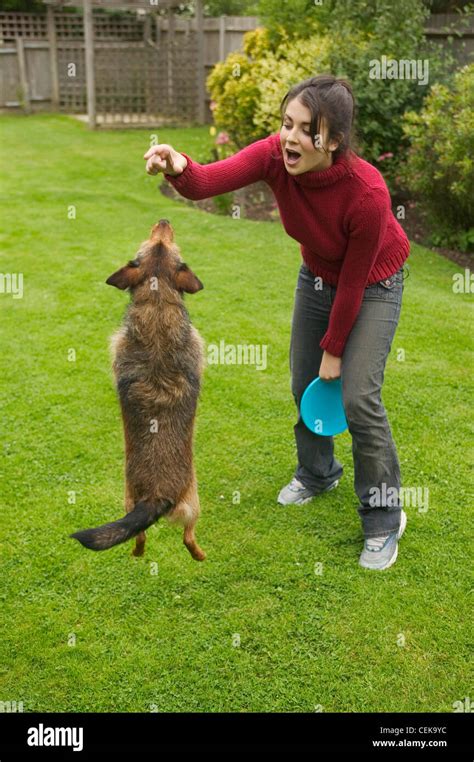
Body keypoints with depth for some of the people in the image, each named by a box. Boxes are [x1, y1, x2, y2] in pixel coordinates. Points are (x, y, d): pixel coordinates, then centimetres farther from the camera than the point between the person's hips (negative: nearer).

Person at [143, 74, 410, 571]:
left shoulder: (367, 193, -36)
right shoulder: (276, 154, -25)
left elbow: (354, 281, -25)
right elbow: (210, 181, -40)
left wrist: (334, 350, -14)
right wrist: (179, 169, -64)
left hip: (372, 284, -5)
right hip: (317, 275, 5)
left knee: (357, 397, -12)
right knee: (304, 384, 12)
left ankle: (384, 520, 8)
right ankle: (317, 473, 41)